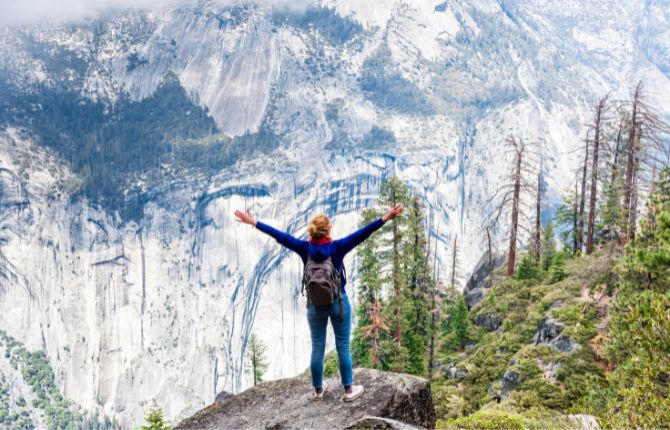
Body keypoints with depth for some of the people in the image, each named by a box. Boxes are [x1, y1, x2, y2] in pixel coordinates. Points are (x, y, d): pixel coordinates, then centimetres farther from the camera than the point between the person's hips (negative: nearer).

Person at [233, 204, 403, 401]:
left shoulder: (305, 248, -11)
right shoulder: (337, 247, -17)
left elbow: (279, 236, -7)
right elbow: (361, 234, -22)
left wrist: (253, 222, -1)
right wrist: (385, 218, -24)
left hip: (315, 305, 2)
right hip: (338, 303, -2)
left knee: (317, 348, 12)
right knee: (343, 347, 7)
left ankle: (318, 389, 24)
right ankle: (349, 389, 15)